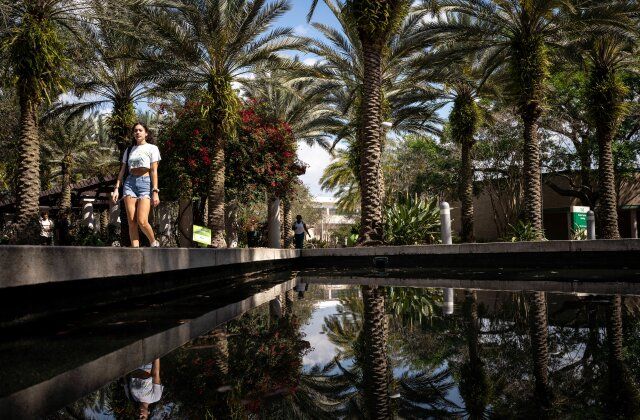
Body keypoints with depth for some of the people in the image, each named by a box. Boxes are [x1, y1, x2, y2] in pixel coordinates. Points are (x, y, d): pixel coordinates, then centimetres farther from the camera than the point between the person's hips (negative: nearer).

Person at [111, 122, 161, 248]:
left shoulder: (152, 148, 6)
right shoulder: (129, 150, 18)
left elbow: (154, 171, -2)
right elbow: (122, 170, 17)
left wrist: (155, 191, -11)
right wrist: (116, 188, 7)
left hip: (145, 182, -4)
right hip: (130, 182, 4)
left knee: (142, 221, -16)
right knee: (131, 222, -4)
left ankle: (154, 243, 9)